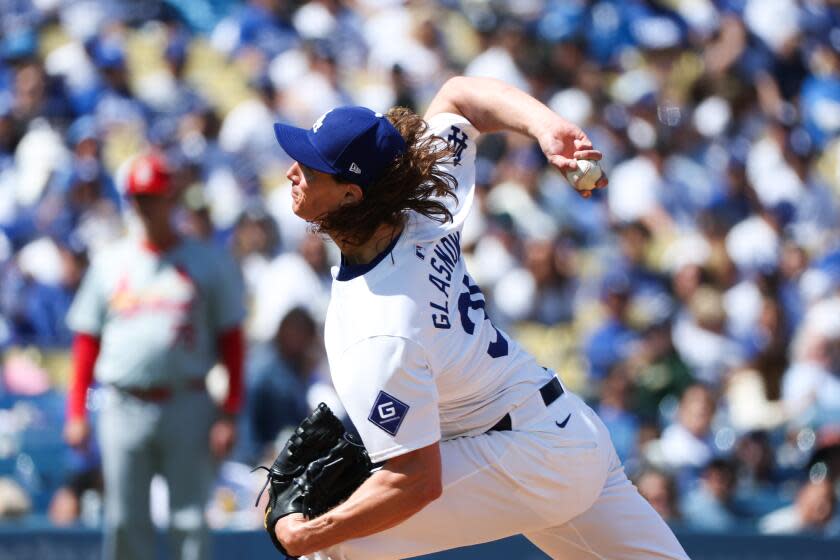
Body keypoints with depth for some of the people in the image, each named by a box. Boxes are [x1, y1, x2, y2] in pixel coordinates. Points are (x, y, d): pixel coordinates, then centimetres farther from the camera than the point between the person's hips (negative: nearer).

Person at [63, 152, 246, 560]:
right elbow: (86, 339, 14)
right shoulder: (109, 263, 13)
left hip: (187, 408, -2)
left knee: (190, 521, -3)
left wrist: (229, 415, -5)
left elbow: (232, 341, 4)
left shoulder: (210, 264, 6)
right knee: (125, 522, 1)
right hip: (123, 410, 2)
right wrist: (76, 411, 5)